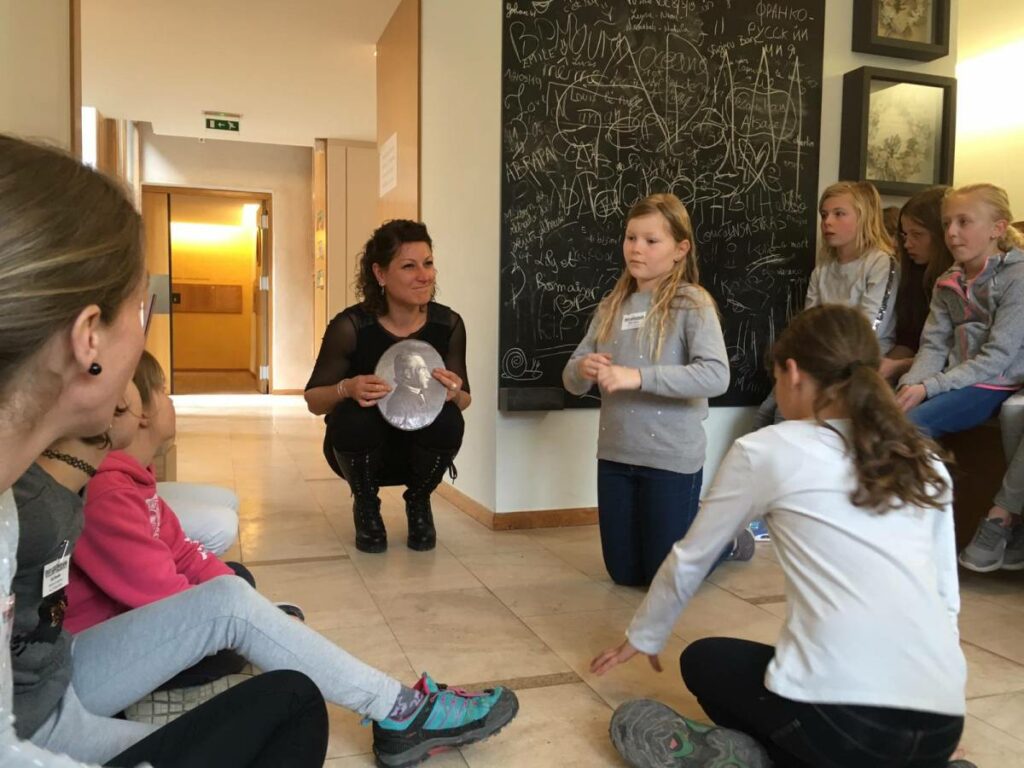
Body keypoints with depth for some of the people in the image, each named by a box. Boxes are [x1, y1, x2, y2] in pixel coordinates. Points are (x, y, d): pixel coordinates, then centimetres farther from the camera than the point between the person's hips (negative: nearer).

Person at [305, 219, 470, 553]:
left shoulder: (448, 324, -13)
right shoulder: (351, 325, -20)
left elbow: (464, 400, -3)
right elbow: (313, 399, -10)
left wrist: (454, 393, -28)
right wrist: (346, 388, -33)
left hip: (419, 447, 2)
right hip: (360, 449, -1)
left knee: (449, 421, -29)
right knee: (354, 417, -33)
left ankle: (418, 502, 5)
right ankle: (366, 505, 1)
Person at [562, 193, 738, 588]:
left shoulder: (692, 303, -11)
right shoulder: (611, 305, 4)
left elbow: (716, 376, -25)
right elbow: (571, 379, 5)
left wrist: (638, 376, -32)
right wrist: (584, 369, -19)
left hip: (671, 458, -5)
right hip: (615, 456, 6)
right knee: (624, 574, 17)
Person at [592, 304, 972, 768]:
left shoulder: (767, 450, 0)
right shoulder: (925, 461, 12)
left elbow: (691, 559, 12)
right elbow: (946, 597, 16)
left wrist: (642, 638, 28)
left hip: (840, 717, -5)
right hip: (942, 721, 5)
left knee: (705, 660, 26)